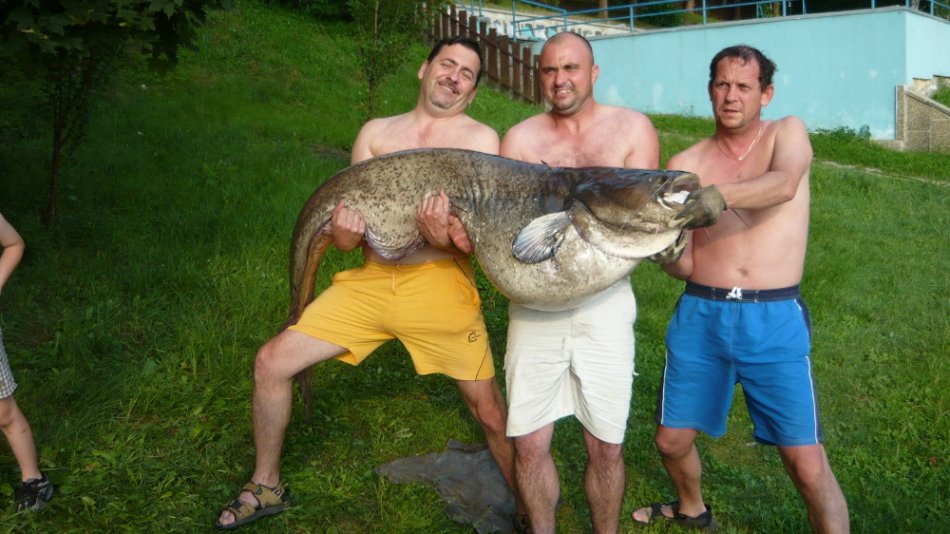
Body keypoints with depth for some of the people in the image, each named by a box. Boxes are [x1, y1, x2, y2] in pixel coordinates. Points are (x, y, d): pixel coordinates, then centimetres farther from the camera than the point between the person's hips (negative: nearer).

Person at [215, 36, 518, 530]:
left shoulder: (480, 139, 4)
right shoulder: (376, 132, 13)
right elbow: (344, 235, 11)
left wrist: (448, 238, -26)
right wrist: (345, 232, -13)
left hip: (439, 283, -3)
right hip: (369, 281, 4)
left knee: (490, 413, -3)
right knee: (271, 363, 0)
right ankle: (267, 487, 22)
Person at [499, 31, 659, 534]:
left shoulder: (632, 129, 2)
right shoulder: (520, 138, 5)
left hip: (603, 303, -1)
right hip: (534, 304, 1)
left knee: (605, 447, 8)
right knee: (529, 445, 5)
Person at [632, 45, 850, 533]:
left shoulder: (787, 133, 3)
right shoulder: (686, 164, 6)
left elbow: (784, 185, -23)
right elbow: (683, 267, 1)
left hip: (774, 320, -2)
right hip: (700, 315, 3)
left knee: (807, 465, -5)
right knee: (671, 440, 13)